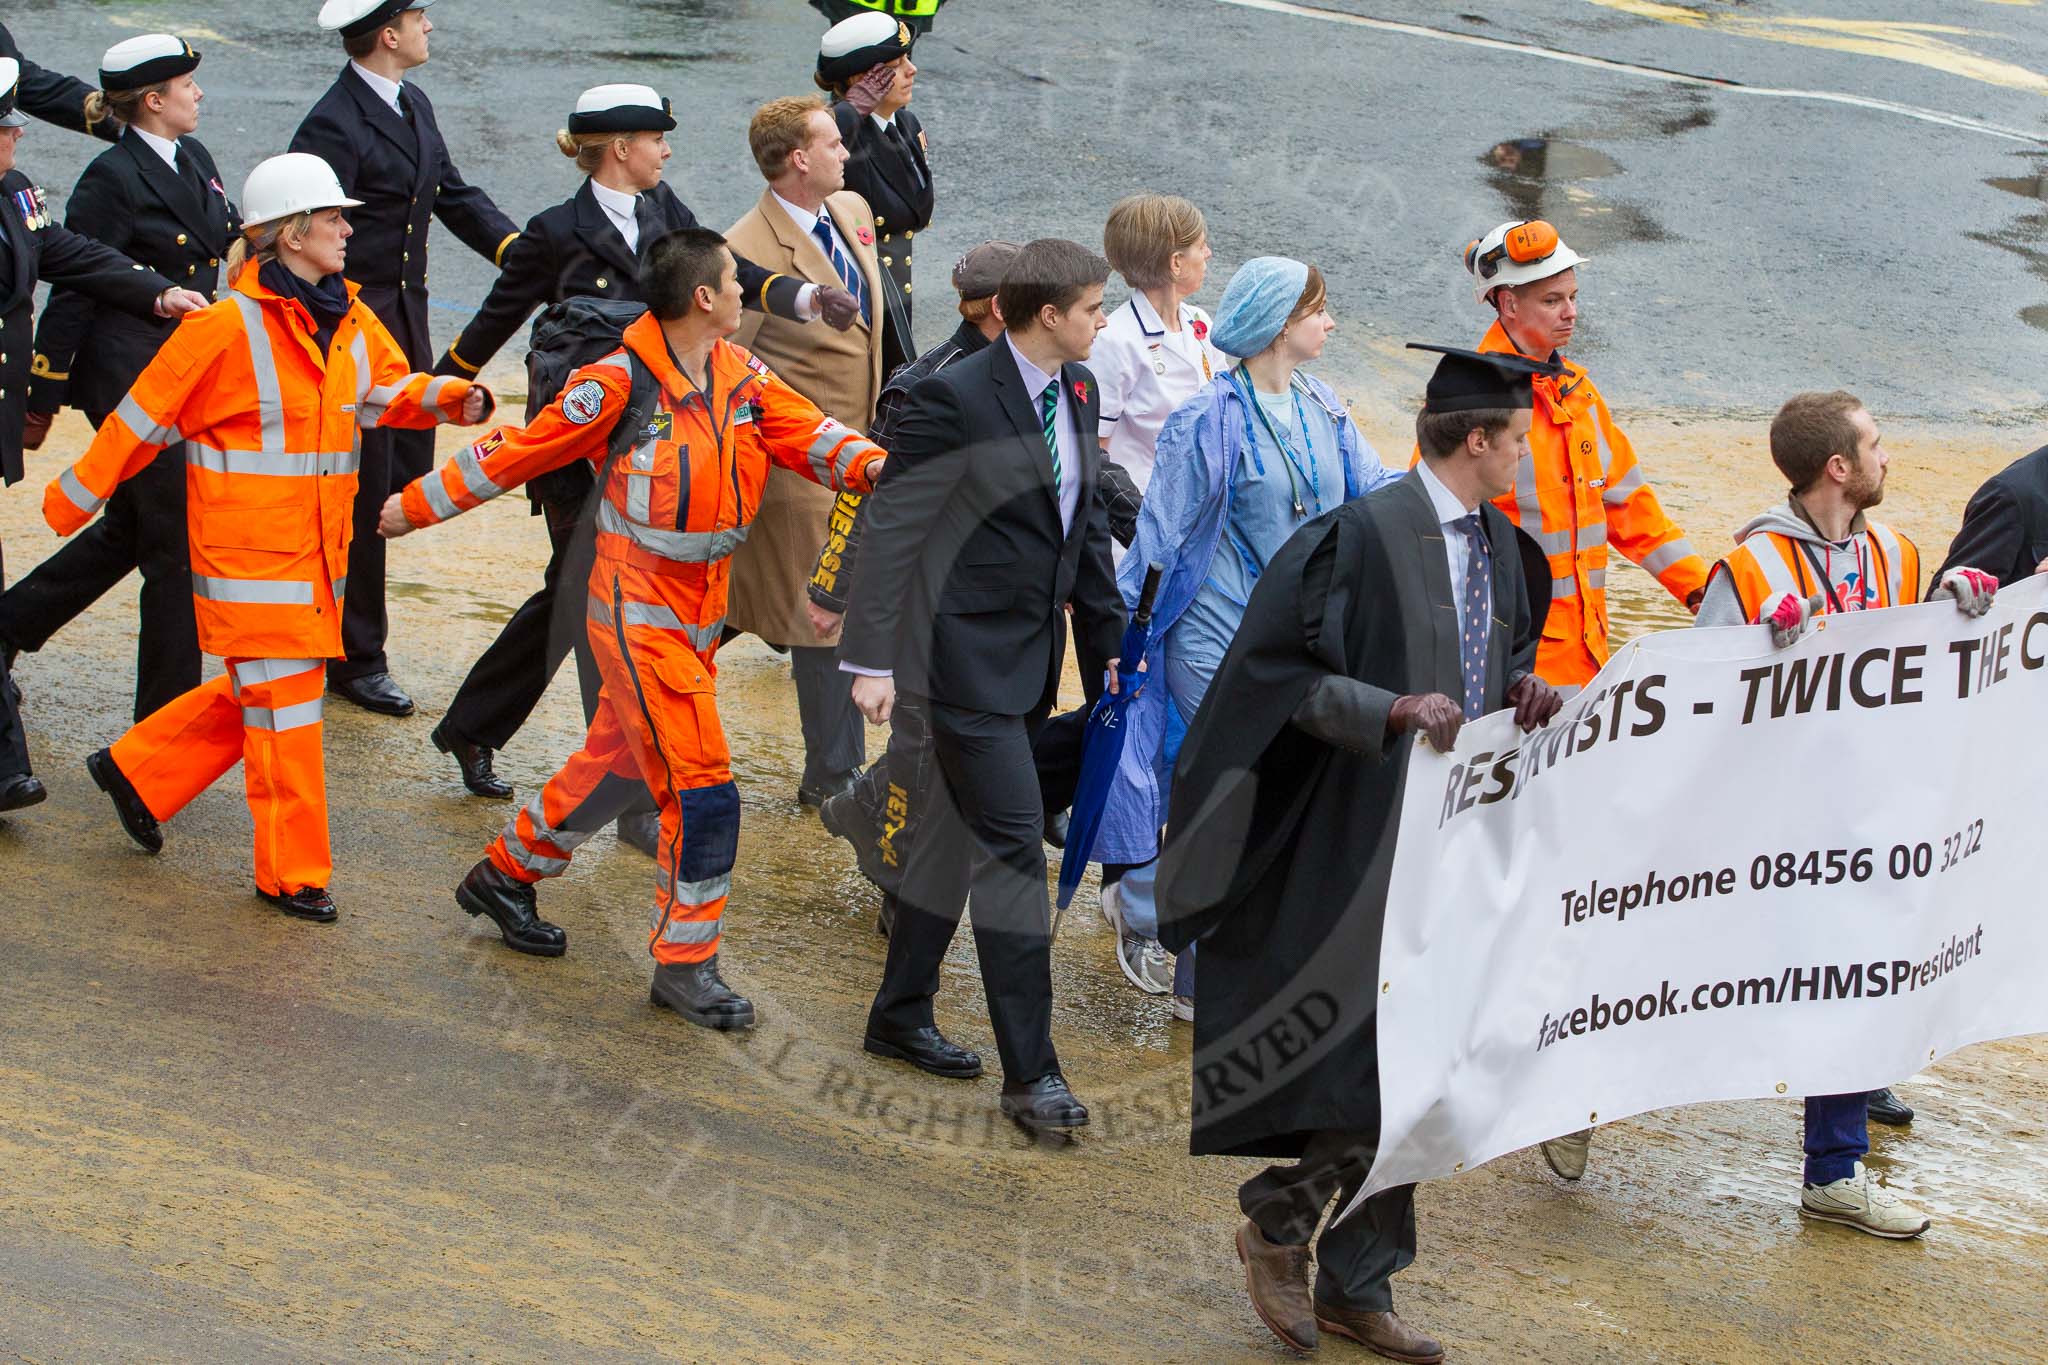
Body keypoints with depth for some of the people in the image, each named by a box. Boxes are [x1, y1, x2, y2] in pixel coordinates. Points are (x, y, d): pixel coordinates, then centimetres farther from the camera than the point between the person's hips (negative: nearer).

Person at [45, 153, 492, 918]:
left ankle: (137, 770, 34)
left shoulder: (349, 321, 7)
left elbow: (390, 391, 14)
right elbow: (144, 418, -7)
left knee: (261, 692, 15)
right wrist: (73, 498, 1)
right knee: (283, 704, -4)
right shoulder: (227, 327, -14)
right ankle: (292, 873, 5)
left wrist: (445, 397, -9)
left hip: (317, 550, 8)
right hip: (249, 551, -8)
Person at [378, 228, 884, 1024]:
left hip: (700, 614, 8)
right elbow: (520, 452, -10)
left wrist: (873, 465, -26)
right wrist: (420, 505, -2)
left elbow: (805, 434, -5)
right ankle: (684, 964, 3)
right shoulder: (620, 386, -18)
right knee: (701, 790, -9)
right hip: (640, 618, -8)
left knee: (619, 762, 22)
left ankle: (507, 875, 42)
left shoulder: (742, 377, 1)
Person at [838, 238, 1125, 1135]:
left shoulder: (1077, 390, 8)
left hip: (1031, 656, 8)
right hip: (968, 650, -8)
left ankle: (900, 1016, 31)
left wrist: (1111, 635, 18)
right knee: (1013, 842, -10)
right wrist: (871, 658, -18)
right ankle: (1030, 1071, -7)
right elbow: (892, 526, -16)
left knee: (960, 831, 17)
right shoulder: (955, 399, -18)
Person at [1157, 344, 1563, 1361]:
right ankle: (1279, 1222, 14)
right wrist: (1393, 711, -25)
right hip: (1367, 839, -8)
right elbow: (1286, 672, -14)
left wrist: (1521, 689, 1)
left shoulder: (1497, 542, 10)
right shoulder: (1364, 536, -14)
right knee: (1377, 1056, -10)